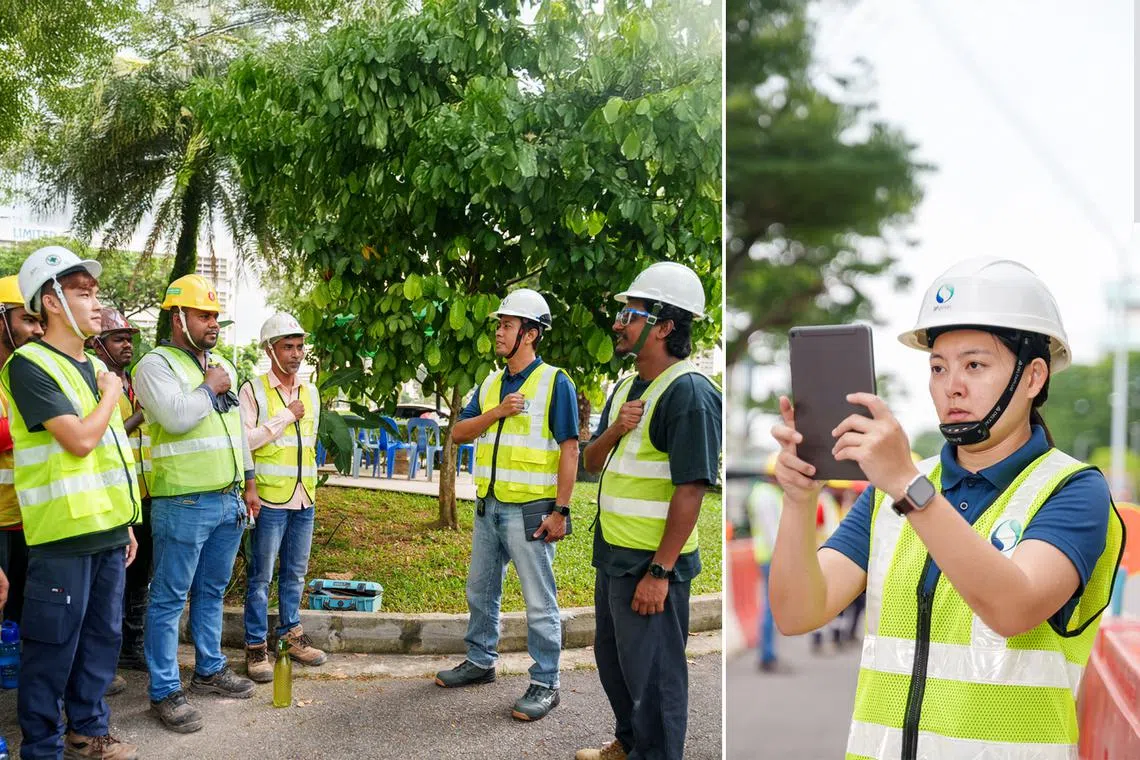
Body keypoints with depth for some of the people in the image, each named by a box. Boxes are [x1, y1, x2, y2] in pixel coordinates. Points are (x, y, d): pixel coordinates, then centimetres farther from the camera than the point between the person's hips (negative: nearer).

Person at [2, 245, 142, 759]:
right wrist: (112, 395, -4)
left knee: (103, 635, 15)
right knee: (53, 644, -1)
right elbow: (80, 440, -20)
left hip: (106, 528, 8)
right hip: (63, 532, -8)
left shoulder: (95, 367, 15)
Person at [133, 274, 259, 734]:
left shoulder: (223, 366, 16)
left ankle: (210, 669, 29)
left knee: (212, 591, 17)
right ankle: (164, 691, 4)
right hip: (183, 503, -7)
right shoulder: (156, 364, -8)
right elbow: (177, 417, -25)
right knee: (169, 599, -1)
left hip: (228, 501, 8)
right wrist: (209, 389, -9)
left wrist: (249, 484, 19)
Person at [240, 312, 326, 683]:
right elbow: (244, 440, -15)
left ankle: (291, 632, 25)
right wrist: (285, 417, -13)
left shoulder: (310, 393, 14)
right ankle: (256, 646, 6)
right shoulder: (253, 390, -4)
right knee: (260, 575, -1)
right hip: (270, 499, -6)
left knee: (295, 572, 13)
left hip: (304, 499, 6)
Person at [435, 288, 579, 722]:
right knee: (481, 590, 17)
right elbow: (458, 433, 8)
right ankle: (480, 662, 33)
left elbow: (569, 450, -11)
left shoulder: (555, 384, -8)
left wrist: (560, 511, -16)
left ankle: (545, 684, 7)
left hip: (530, 511, -7)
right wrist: (495, 413, -10)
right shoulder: (490, 385, 12)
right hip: (488, 507, 7)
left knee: (539, 601, -1)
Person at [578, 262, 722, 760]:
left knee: (652, 672, 1)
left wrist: (660, 571, -23)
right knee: (612, 658, 23)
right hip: (612, 553, 10)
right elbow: (592, 462, 14)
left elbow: (691, 489, -22)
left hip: (652, 564, -10)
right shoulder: (627, 388, 12)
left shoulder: (689, 393, -18)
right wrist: (614, 430, -9)